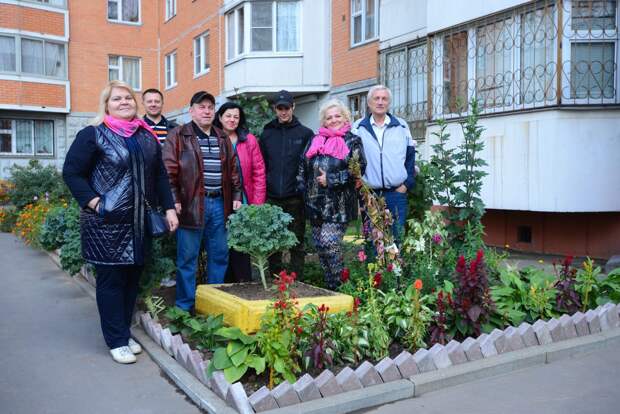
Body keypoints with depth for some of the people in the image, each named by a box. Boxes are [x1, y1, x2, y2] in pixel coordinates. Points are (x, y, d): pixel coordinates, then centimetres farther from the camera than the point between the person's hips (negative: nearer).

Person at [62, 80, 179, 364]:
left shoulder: (147, 136, 12)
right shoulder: (93, 135, -5)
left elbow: (159, 175, 15)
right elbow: (71, 172, -5)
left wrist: (169, 208, 8)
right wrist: (92, 201, -14)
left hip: (139, 222, 6)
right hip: (106, 223, -5)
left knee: (132, 278, 12)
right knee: (111, 280, 2)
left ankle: (124, 332, 27)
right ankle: (116, 341, 13)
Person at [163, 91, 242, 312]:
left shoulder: (222, 138, 17)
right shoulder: (178, 136, -1)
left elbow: (233, 170, 19)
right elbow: (169, 171, -7)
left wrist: (236, 196, 11)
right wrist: (174, 200, -13)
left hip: (219, 203, 6)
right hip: (191, 204, -5)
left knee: (219, 255, 11)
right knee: (188, 257, 2)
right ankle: (185, 306, 13)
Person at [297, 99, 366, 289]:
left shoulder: (352, 142, 0)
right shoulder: (315, 141, 14)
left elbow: (358, 169, -11)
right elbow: (303, 167, 17)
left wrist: (331, 179, -12)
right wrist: (304, 188, 6)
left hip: (338, 205, -5)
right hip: (315, 203, 6)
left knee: (329, 243, -14)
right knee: (320, 247, 9)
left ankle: (337, 286, 3)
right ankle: (330, 284, 23)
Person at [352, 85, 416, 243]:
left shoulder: (401, 126, 8)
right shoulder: (359, 128, 5)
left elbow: (410, 156, 8)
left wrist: (407, 184, 0)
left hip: (396, 193, 0)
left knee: (397, 238, 3)